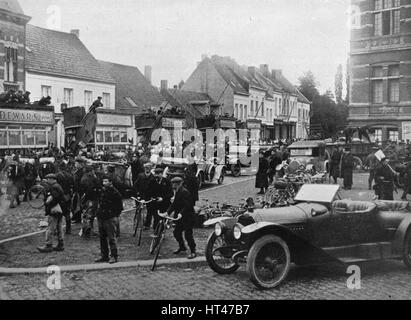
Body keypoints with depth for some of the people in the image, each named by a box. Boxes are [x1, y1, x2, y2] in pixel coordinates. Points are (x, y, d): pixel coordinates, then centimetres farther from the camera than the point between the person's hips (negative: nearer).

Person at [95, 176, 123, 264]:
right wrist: (99, 212, 16)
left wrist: (116, 215, -7)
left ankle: (114, 256, 1)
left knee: (112, 238, -6)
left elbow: (120, 206, -6)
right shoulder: (102, 191, 13)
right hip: (101, 217, 8)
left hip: (111, 218, -8)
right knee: (102, 238, 12)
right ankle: (104, 256, 21)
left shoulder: (115, 192, -10)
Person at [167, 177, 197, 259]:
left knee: (188, 234, -8)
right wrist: (168, 213, 3)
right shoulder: (177, 192, 11)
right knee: (176, 232, 14)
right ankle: (182, 247, 34)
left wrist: (181, 213, -36)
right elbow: (174, 204, 13)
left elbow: (187, 205, -26)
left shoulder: (185, 192, -18)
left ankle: (193, 252, 2)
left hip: (188, 216, -10)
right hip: (180, 217, 10)